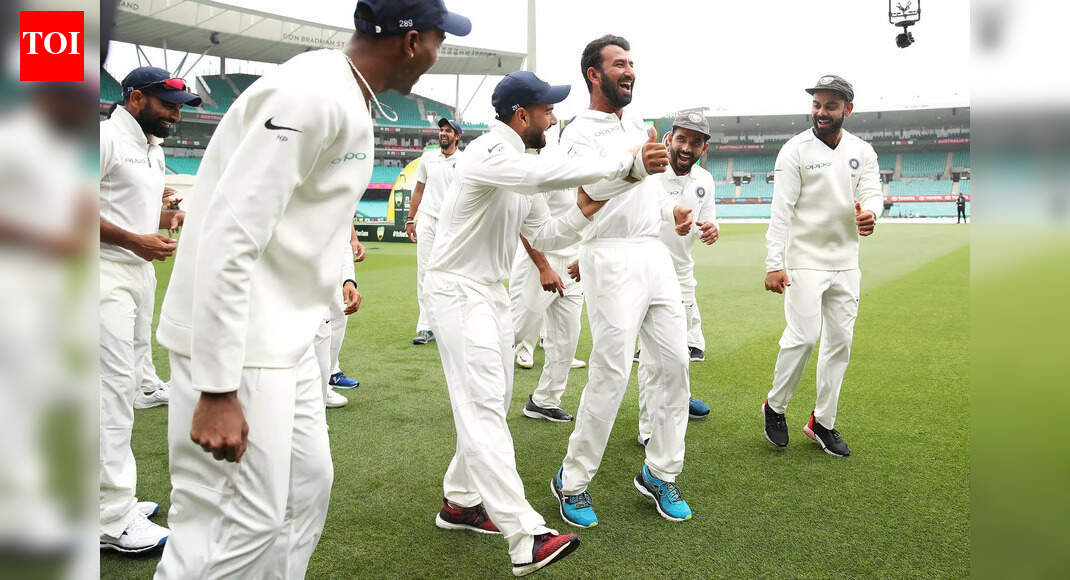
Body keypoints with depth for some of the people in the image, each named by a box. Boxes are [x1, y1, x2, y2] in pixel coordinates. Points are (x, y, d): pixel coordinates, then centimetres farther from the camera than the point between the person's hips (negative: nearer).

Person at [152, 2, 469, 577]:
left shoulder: (348, 100, 12)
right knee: (242, 523, -7)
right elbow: (228, 237, -26)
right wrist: (217, 390, -26)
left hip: (287, 340, 10)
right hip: (231, 341, -10)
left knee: (307, 487, 16)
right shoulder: (310, 94, -20)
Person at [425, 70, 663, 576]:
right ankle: (527, 539, -17)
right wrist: (624, 159, -29)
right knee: (483, 408, -13)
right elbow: (549, 174, -36)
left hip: (492, 291, 10)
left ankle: (459, 502, 27)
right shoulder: (489, 154, -18)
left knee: (494, 401, 14)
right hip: (457, 291, -10)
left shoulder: (518, 167, 13)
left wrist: (582, 213, -6)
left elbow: (542, 235, 12)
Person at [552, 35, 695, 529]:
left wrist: (670, 211, 25)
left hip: (655, 255, 8)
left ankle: (659, 473, 20)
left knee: (676, 363, 6)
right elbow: (591, 185, -27)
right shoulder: (579, 133, -7)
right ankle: (572, 481, 7)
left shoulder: (636, 125, 19)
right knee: (611, 375, -10)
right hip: (611, 260, -8)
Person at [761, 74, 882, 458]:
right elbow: (781, 211, -13)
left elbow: (873, 193, 1)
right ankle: (775, 406, 11)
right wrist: (773, 264, -21)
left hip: (846, 263, 5)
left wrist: (869, 213, -25)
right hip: (805, 260, -5)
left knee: (840, 340, 7)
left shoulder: (863, 152, 8)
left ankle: (822, 422, 20)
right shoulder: (795, 150, -7)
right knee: (804, 336, -12)